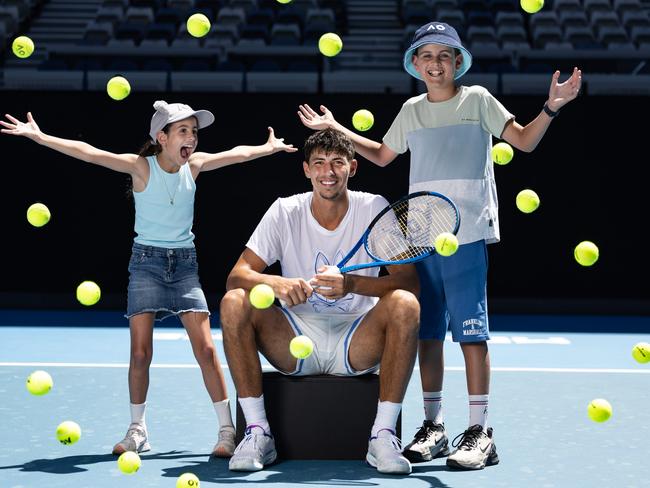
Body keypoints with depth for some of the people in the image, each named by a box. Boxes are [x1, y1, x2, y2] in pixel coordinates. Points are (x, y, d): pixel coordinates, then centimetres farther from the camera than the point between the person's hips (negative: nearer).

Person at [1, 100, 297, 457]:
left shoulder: (195, 165, 1)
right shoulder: (141, 167, -10)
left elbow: (238, 153, 18)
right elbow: (88, 153, -18)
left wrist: (271, 147, 29)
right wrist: (40, 137, -26)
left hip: (184, 263, 2)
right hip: (146, 261, -2)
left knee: (206, 348, -7)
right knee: (140, 353, -4)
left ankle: (227, 430, -2)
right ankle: (137, 430, 11)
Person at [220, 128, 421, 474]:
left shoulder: (374, 209, -4)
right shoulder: (285, 212, -1)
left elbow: (410, 281, -14)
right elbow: (237, 275, -8)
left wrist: (351, 283, -32)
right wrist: (275, 283, -31)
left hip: (357, 342, -1)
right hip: (296, 341, 1)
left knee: (404, 304, -30)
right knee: (234, 303, -23)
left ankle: (382, 436, -24)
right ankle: (257, 433, -19)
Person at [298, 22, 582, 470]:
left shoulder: (477, 100, 4)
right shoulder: (411, 111, 16)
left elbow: (525, 141, 2)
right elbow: (381, 155, 31)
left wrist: (552, 107, -13)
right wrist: (335, 128, 27)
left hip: (467, 234, -4)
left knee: (470, 331, -7)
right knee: (428, 332, 6)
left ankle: (479, 432, -5)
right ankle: (433, 427, 13)